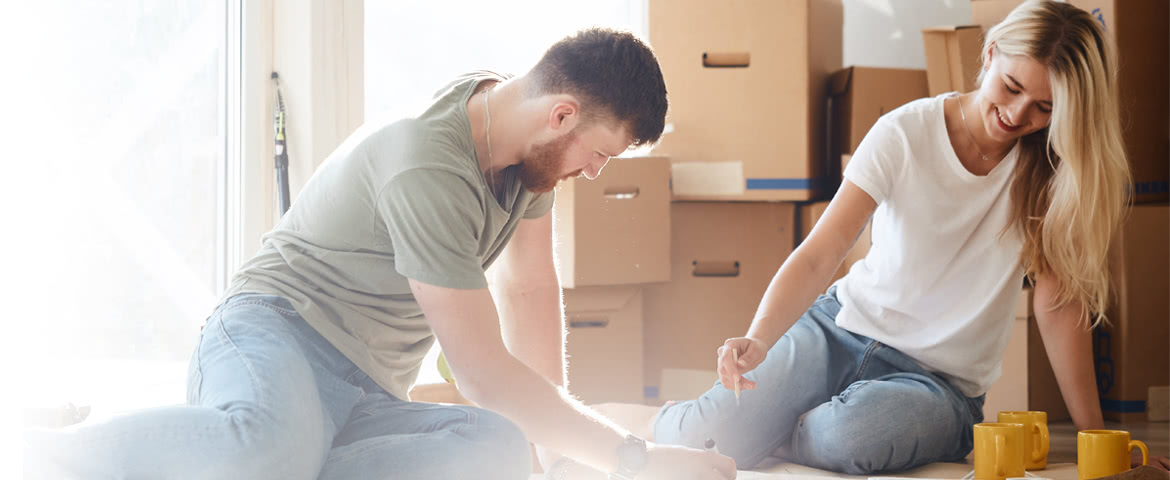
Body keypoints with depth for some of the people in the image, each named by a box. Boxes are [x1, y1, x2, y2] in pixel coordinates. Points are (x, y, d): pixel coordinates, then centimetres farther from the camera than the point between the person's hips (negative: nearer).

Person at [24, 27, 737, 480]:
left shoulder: (530, 139, 8)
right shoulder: (427, 171, -21)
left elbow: (532, 293, 14)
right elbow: (485, 372, -17)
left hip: (367, 400, 8)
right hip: (275, 335, -8)